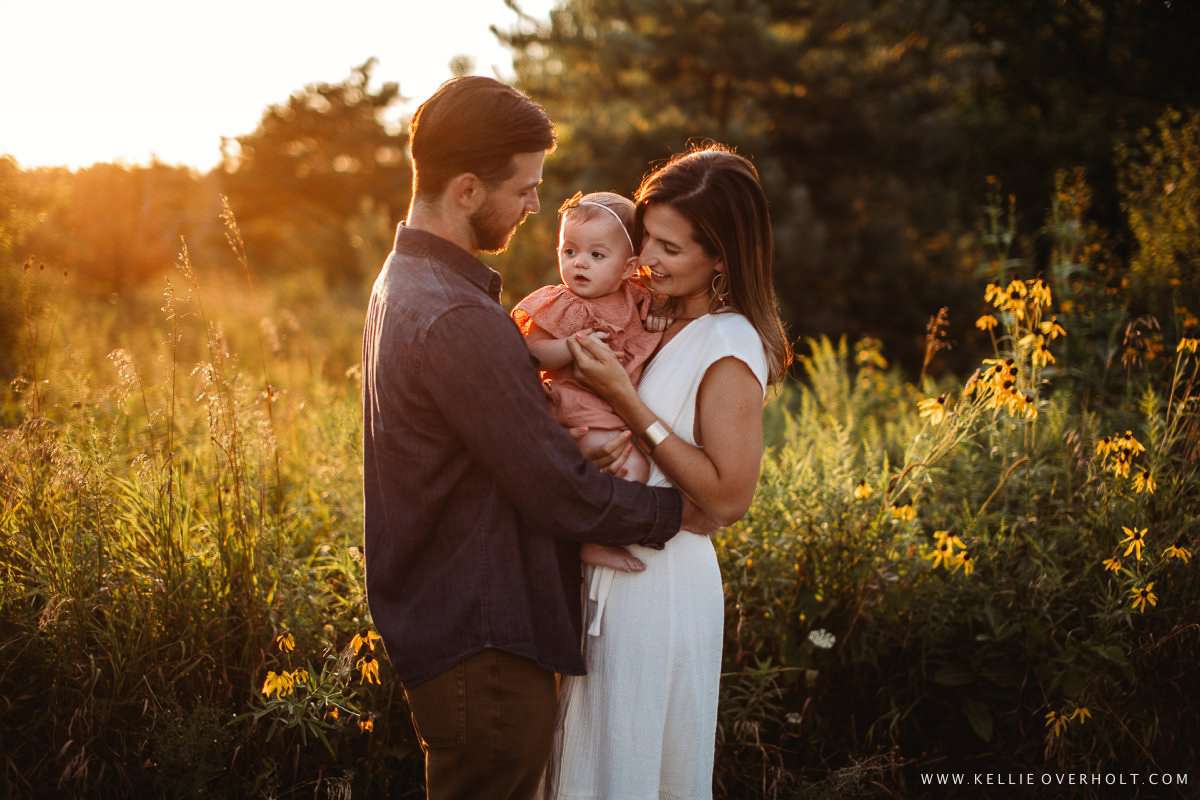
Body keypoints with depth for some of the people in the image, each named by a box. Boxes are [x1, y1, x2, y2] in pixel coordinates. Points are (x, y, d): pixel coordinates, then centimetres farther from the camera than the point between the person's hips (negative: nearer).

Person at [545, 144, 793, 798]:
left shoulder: (728, 348, -18)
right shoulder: (660, 321, 7)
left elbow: (727, 497, -23)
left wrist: (626, 401, -24)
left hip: (662, 587, -8)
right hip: (613, 573, 8)